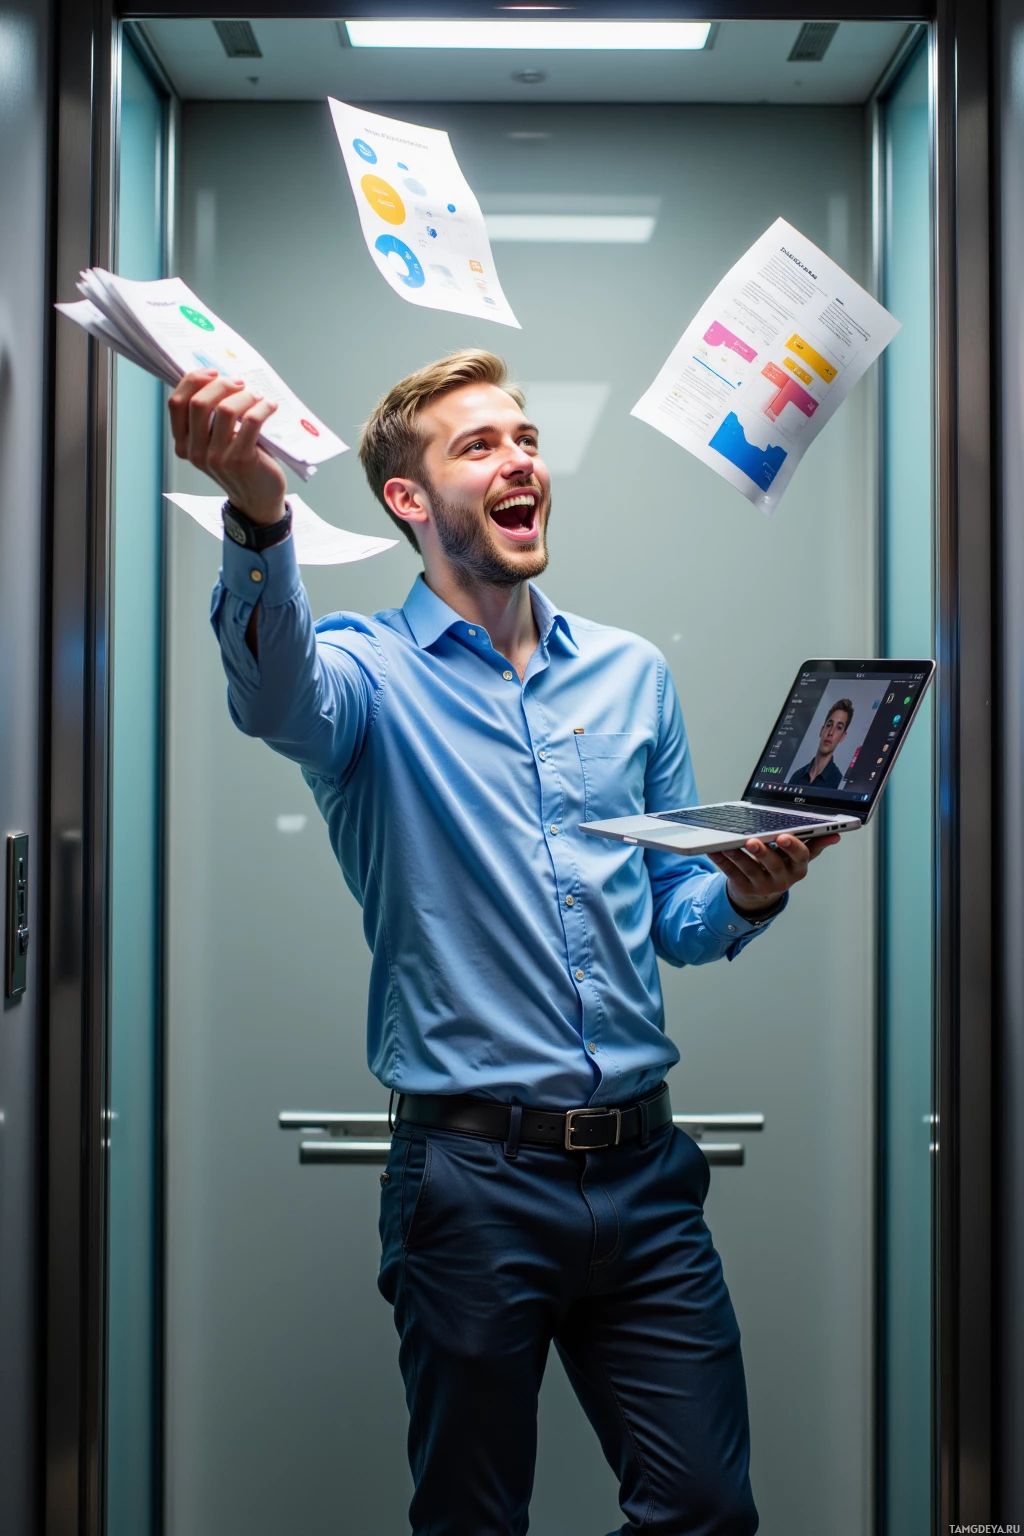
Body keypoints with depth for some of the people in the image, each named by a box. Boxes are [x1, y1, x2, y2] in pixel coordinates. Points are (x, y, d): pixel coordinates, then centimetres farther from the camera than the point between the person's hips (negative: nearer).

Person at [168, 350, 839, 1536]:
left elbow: (676, 921, 15)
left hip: (642, 1165, 4)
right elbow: (279, 695, -29)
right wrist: (257, 514, -47)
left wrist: (745, 897, -8)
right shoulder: (371, 671, -3)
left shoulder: (632, 673, 11)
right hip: (473, 1173, -4)